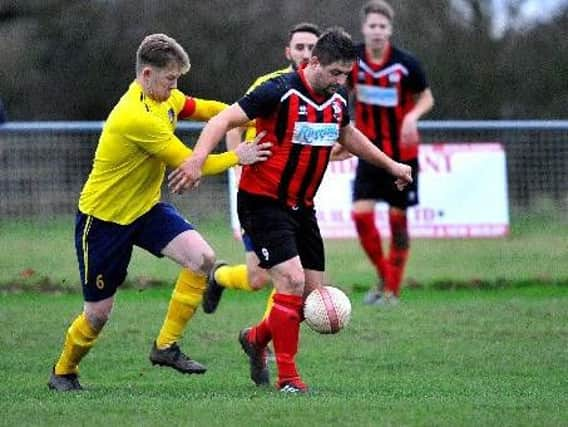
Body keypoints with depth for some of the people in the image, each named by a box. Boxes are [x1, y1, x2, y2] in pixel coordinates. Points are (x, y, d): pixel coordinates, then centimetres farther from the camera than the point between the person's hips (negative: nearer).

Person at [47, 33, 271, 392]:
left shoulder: (166, 99, -2)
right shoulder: (137, 117, -30)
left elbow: (203, 108, 13)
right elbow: (190, 164, -24)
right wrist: (236, 157, -13)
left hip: (145, 207, 8)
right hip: (103, 217, -8)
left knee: (202, 257, -18)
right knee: (98, 313, 1)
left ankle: (166, 346, -6)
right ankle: (63, 372, 31)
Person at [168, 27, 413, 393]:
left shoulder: (337, 100, 4)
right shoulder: (280, 92, -19)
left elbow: (347, 135, 27)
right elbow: (224, 120, -21)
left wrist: (390, 164, 32)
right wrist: (197, 160, -36)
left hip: (302, 208, 8)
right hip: (264, 202, -7)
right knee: (292, 281, -20)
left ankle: (257, 338, 32)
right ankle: (287, 376, -9)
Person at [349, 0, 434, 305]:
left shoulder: (406, 65, -14)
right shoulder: (353, 60, -6)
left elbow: (426, 98, -1)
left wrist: (413, 116, -21)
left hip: (402, 152, -2)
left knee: (398, 218, 3)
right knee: (361, 213, -11)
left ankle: (393, 289, 15)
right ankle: (383, 278, 10)